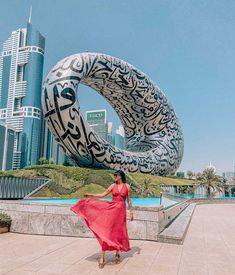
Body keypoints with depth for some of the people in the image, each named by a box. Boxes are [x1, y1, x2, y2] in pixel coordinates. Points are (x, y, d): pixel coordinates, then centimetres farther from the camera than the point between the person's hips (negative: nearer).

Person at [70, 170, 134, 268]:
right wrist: (90, 195, 3)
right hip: (112, 209, 1)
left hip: (121, 210, -1)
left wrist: (131, 212, 4)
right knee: (106, 231, -4)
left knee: (119, 232, 6)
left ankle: (117, 253, 28)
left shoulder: (127, 186, 1)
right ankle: (102, 257, 3)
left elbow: (129, 200, 5)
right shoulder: (113, 186, 4)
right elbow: (103, 194, 8)